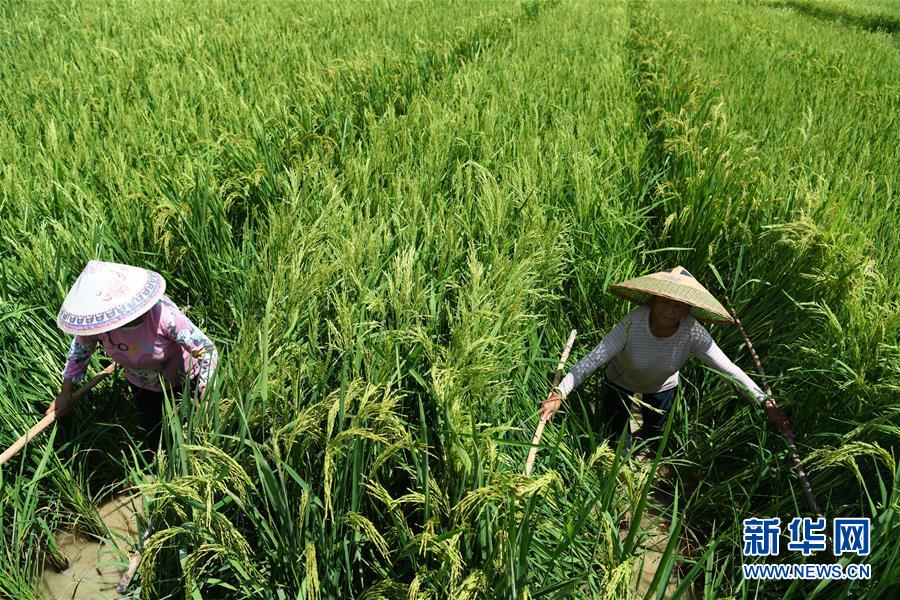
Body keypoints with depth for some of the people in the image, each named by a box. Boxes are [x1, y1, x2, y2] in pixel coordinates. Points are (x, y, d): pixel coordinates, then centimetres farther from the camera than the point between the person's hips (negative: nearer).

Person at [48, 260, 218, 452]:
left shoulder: (162, 315, -42)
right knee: (157, 443, 16)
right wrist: (66, 394, 4)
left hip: (185, 377, -3)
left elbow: (206, 350, -32)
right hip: (143, 386, 4)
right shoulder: (99, 322, -29)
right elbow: (80, 348, -5)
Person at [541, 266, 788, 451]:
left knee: (654, 432, 24)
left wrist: (765, 402, -33)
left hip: (661, 386, 3)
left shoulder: (693, 332, -35)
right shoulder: (633, 323, -40)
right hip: (621, 381, -2)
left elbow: (729, 369, -29)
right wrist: (559, 394, -50)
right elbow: (593, 359, -43)